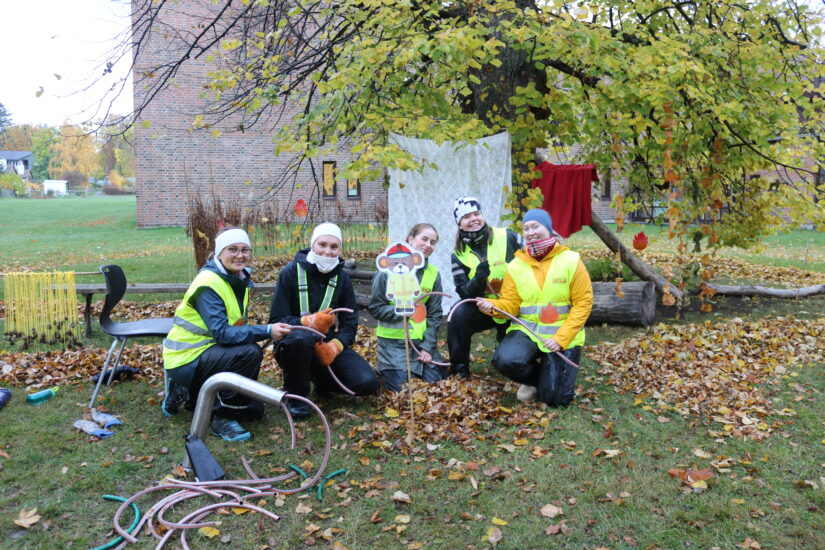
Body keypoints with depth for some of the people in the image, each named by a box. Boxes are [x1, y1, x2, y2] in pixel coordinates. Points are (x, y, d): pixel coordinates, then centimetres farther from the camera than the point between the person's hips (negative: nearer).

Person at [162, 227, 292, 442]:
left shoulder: (241, 279, 5)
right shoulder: (208, 283, -21)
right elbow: (221, 333, -30)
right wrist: (266, 332, -36)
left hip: (208, 352, 8)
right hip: (186, 360, -8)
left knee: (254, 410, 7)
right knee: (251, 352, -30)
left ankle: (188, 394, 21)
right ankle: (223, 418, -15)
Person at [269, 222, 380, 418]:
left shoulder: (342, 277, 4)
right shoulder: (291, 272, -9)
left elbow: (350, 322, 2)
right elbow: (277, 321, -13)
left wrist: (335, 345, -20)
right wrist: (309, 322, -32)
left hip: (328, 345, 4)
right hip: (293, 344, -4)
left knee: (368, 383, -16)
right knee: (301, 337, -41)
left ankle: (322, 382, 15)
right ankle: (295, 394, -14)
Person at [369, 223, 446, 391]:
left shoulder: (433, 273, 2)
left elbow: (434, 315, 4)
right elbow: (376, 308, -8)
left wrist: (427, 347, -5)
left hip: (422, 340, 4)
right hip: (394, 341, -4)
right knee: (405, 389, -11)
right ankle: (385, 369, 18)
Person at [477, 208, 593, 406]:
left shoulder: (571, 261, -6)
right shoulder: (516, 265, 1)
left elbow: (583, 303, -8)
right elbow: (510, 303, 0)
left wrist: (561, 338, -17)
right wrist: (492, 306, -24)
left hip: (563, 335, -2)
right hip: (527, 330, 2)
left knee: (555, 398, -10)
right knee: (505, 360, -30)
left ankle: (550, 376, 30)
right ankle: (534, 379, 7)